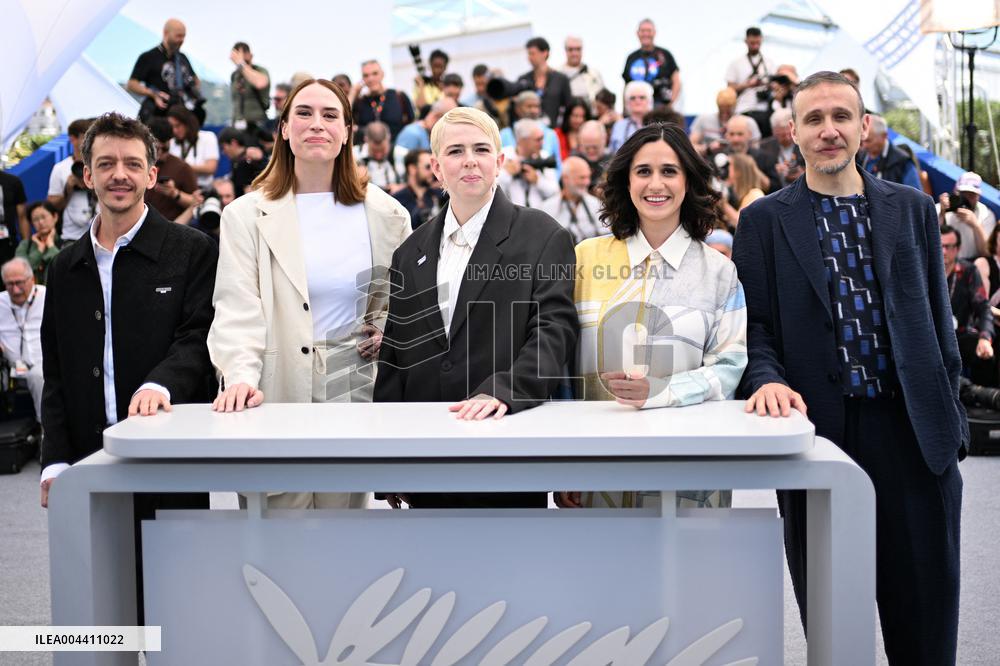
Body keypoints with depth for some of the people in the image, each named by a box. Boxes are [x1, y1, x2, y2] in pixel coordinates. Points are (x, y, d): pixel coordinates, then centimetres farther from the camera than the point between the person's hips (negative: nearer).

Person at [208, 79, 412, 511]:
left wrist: (390, 327, 3)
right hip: (277, 394, -2)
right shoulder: (247, 215, 2)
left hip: (353, 392, 2)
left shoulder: (384, 214, 8)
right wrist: (240, 376, -23)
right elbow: (236, 309, -7)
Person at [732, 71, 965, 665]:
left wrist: (948, 413, 7)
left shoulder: (913, 210, 11)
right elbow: (754, 324, 2)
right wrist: (769, 380, -17)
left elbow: (938, 320, 12)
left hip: (913, 431, 2)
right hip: (818, 429, -1)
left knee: (927, 612, 7)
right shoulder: (763, 221, 6)